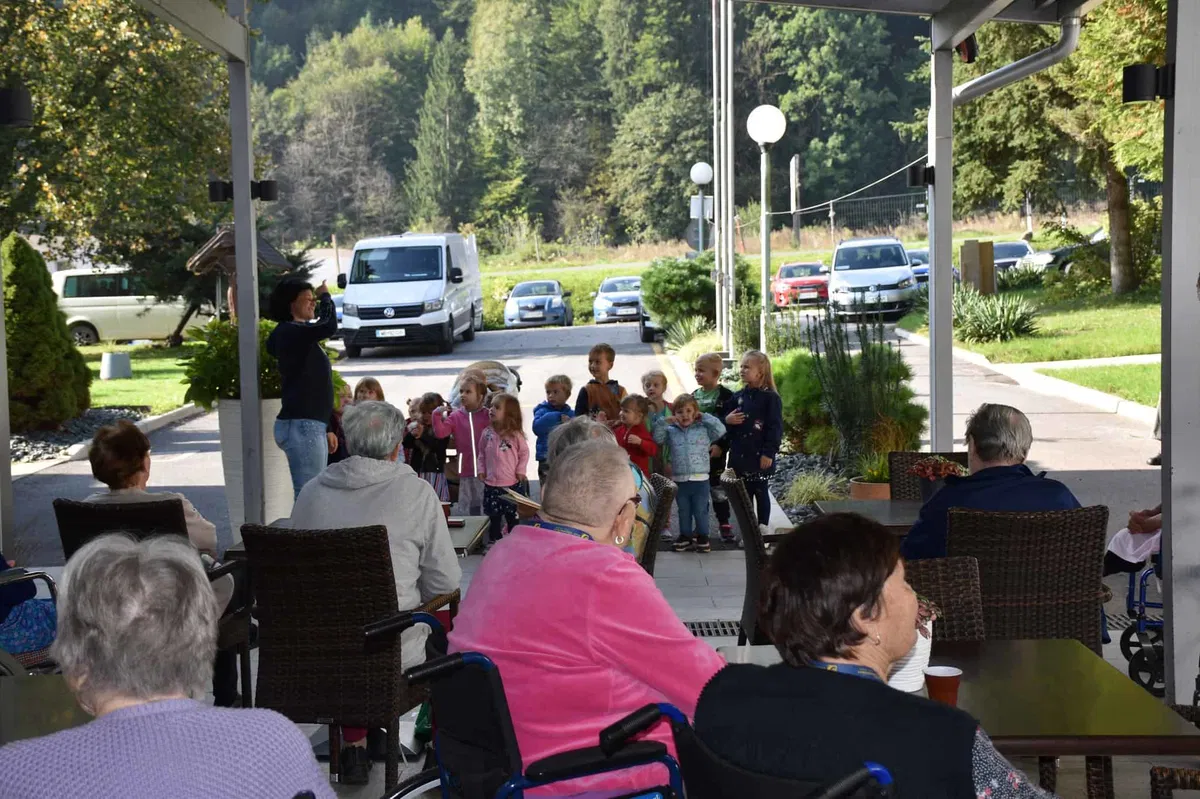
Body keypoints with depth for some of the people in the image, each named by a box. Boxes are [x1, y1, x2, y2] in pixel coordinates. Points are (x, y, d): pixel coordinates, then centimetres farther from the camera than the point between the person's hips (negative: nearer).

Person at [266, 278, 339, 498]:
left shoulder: (298, 334, 18)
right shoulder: (289, 332, -11)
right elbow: (329, 327, -27)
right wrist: (326, 297, -9)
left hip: (312, 424, 10)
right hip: (301, 426, -10)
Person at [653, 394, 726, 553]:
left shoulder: (704, 429, 0)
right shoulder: (671, 431, 7)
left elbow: (721, 430, -10)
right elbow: (657, 437, 1)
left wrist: (705, 417, -7)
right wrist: (664, 422, -9)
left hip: (700, 479, -2)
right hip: (680, 480, 3)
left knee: (700, 511, 5)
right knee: (683, 511, 14)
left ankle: (702, 537, 17)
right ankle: (685, 537, 25)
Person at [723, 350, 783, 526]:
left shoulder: (770, 398, -9)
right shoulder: (738, 397, 8)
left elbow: (775, 427, -11)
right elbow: (726, 423, 15)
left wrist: (769, 453, -15)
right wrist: (727, 420, -9)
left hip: (760, 457, -5)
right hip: (740, 456, 6)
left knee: (761, 493, 5)